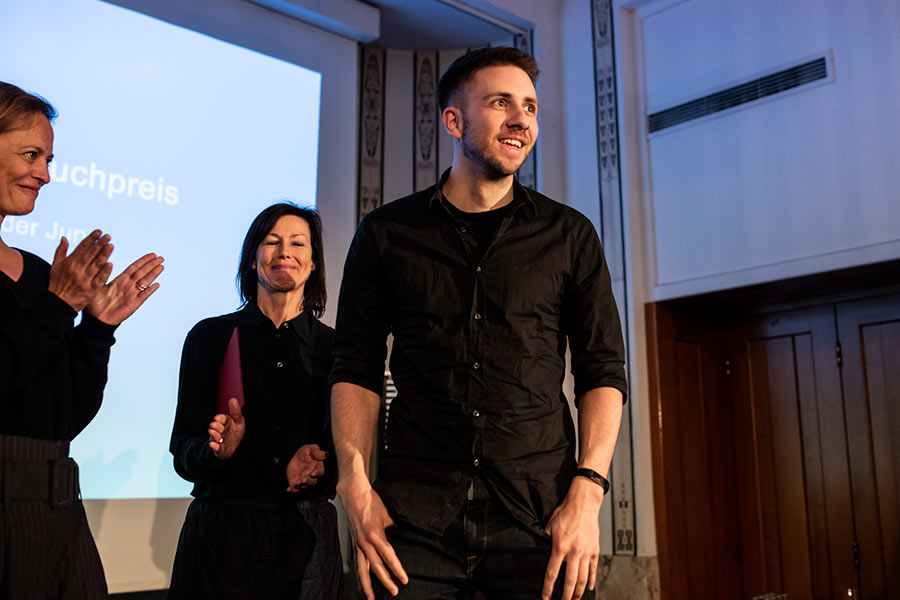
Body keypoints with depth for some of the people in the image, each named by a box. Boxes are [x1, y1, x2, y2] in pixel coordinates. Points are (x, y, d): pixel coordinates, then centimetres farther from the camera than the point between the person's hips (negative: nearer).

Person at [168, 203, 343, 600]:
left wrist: (319, 466, -15)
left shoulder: (332, 347, 4)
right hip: (223, 533, -1)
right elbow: (183, 453, 0)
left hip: (306, 533, 1)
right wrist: (219, 448, -21)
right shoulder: (210, 337, 1)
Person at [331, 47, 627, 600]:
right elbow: (356, 370, 7)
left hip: (540, 515, 1)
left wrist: (587, 492, -6)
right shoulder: (387, 234, 8)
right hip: (415, 517, 0)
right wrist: (356, 485, -6)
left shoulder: (570, 236, 8)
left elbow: (603, 372, 6)